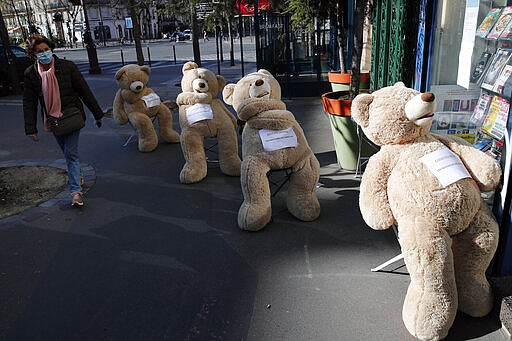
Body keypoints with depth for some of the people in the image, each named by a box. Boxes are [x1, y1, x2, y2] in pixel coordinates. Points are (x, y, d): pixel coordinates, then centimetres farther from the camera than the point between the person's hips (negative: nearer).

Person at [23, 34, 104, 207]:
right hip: (52, 120, 3)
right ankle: (76, 175, 42)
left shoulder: (67, 67, -11)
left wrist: (97, 114, -2)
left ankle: (75, 190, -6)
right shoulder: (31, 73, -4)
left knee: (71, 153, -8)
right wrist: (31, 129, -5)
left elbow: (84, 91, -5)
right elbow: (29, 103, 0)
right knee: (67, 152, 17)